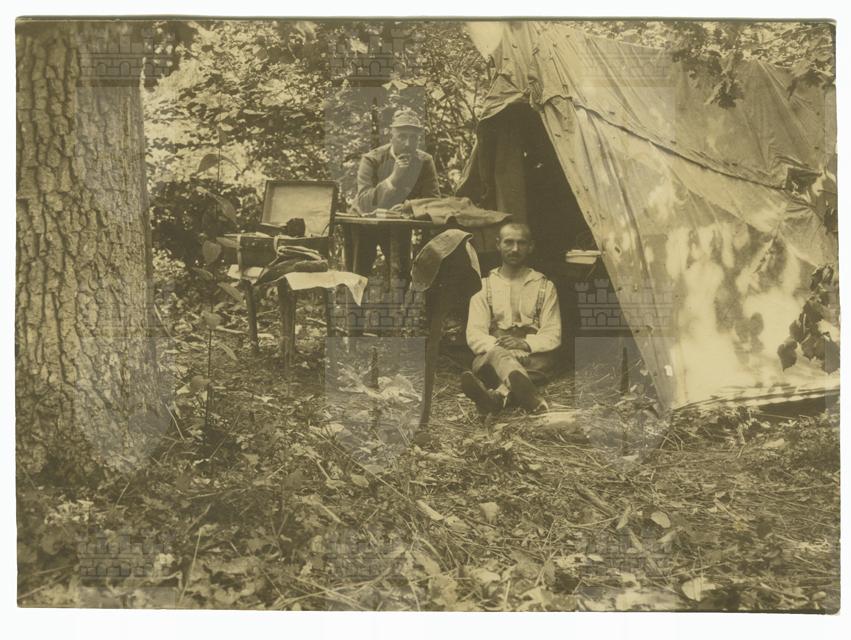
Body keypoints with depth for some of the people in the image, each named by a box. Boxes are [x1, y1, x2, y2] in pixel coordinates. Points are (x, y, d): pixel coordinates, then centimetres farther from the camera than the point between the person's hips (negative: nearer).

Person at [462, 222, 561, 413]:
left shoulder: (545, 286, 14)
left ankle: (496, 395, -64)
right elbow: (474, 335, 4)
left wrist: (525, 344, -17)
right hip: (491, 356, -1)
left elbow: (553, 335, 5)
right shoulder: (484, 285, 14)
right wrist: (497, 345, -19)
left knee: (547, 360, -35)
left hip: (533, 357, 1)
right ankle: (532, 397, -69)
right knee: (497, 355, -37)